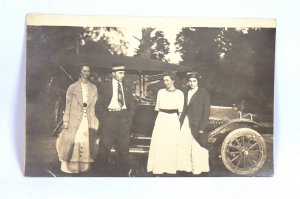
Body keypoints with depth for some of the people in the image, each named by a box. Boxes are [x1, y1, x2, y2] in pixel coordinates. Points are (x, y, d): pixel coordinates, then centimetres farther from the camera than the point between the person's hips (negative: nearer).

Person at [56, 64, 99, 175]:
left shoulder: (93, 88, 9)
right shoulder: (72, 87, 3)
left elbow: (95, 105, 8)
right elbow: (68, 105, 2)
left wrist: (95, 121, 3)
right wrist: (66, 120, -3)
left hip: (89, 119, 2)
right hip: (75, 119, -2)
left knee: (87, 142, 3)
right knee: (72, 141, -5)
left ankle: (84, 165, 13)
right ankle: (67, 164, 7)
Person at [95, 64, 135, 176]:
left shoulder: (127, 87, 13)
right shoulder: (105, 86, 2)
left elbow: (131, 104, 15)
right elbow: (99, 104, 1)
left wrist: (129, 117, 4)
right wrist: (103, 118, -7)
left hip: (124, 117, 3)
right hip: (110, 116, -3)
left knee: (124, 146, 8)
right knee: (105, 145, -2)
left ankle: (122, 171, 19)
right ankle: (103, 169, 12)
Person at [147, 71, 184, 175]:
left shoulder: (179, 93, 2)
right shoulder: (161, 92, 6)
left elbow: (180, 111, 3)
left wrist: (179, 124, -1)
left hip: (173, 120, -1)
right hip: (161, 120, 1)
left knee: (172, 144, 2)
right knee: (159, 144, -1)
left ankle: (170, 168, 14)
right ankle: (158, 168, 9)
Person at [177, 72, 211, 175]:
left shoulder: (204, 93, -6)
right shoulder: (186, 93, 12)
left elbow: (206, 111, -9)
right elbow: (184, 109, 13)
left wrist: (202, 127, -13)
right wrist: (180, 121, 5)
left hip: (197, 124, -5)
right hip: (185, 123, 5)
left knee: (197, 147, 2)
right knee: (183, 145, 4)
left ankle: (198, 168, 17)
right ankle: (187, 166, 19)